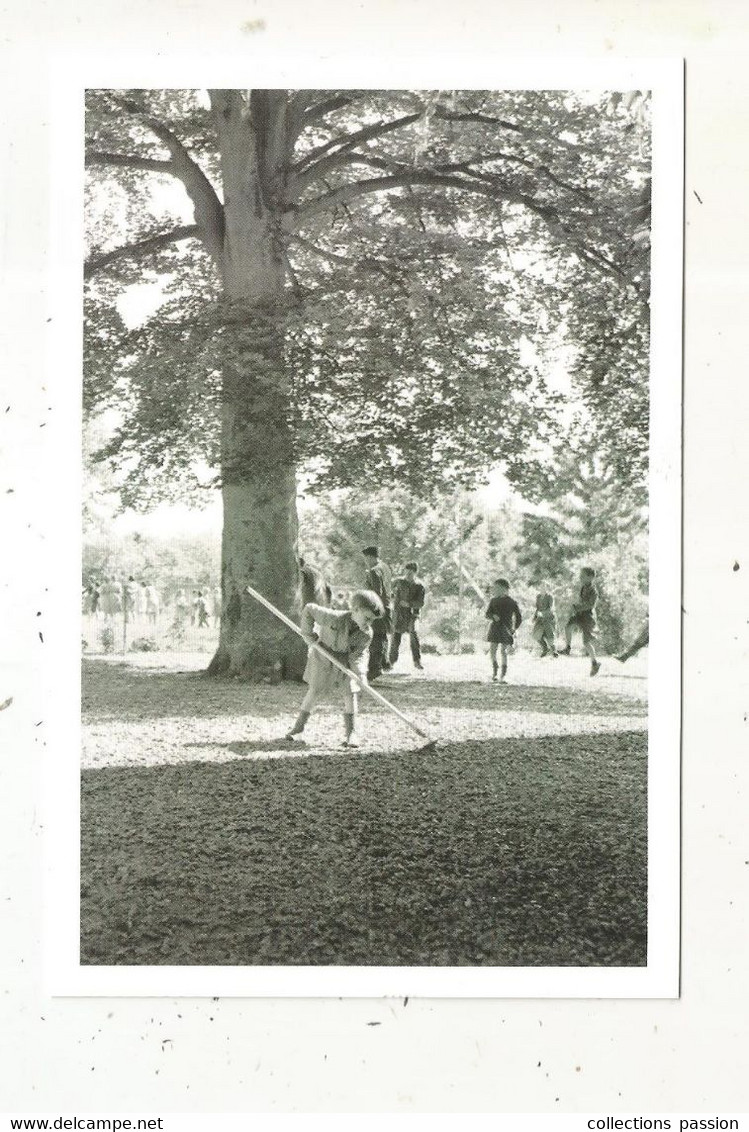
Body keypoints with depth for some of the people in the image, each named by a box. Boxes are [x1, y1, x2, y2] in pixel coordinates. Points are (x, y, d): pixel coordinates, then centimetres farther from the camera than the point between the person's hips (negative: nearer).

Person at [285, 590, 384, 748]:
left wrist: (360, 673, -35)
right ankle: (299, 725, 23)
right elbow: (309, 610, -24)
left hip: (346, 662, 2)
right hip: (322, 657, -2)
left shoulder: (366, 634, -23)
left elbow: (357, 656, -18)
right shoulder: (335, 618, -34)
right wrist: (310, 635, -20)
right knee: (314, 692, 4)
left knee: (351, 692, -8)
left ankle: (350, 732, 0)